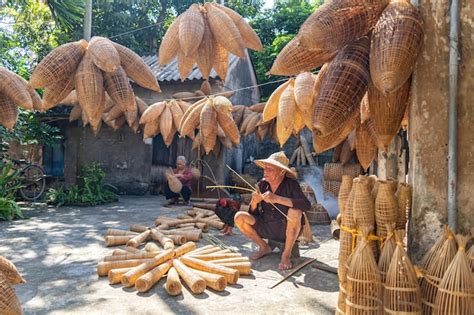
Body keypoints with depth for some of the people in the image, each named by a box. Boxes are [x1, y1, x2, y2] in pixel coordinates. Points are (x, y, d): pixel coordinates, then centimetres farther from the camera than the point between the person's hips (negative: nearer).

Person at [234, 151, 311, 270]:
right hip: (266, 228, 4)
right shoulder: (262, 184, -5)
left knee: (295, 211, -34)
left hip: (288, 229, -4)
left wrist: (277, 199, -38)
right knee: (239, 217, -14)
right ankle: (264, 247, 8)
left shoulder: (291, 185, -16)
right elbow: (253, 214, 0)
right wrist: (254, 202, -24)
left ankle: (286, 254, -14)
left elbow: (307, 205, -34)